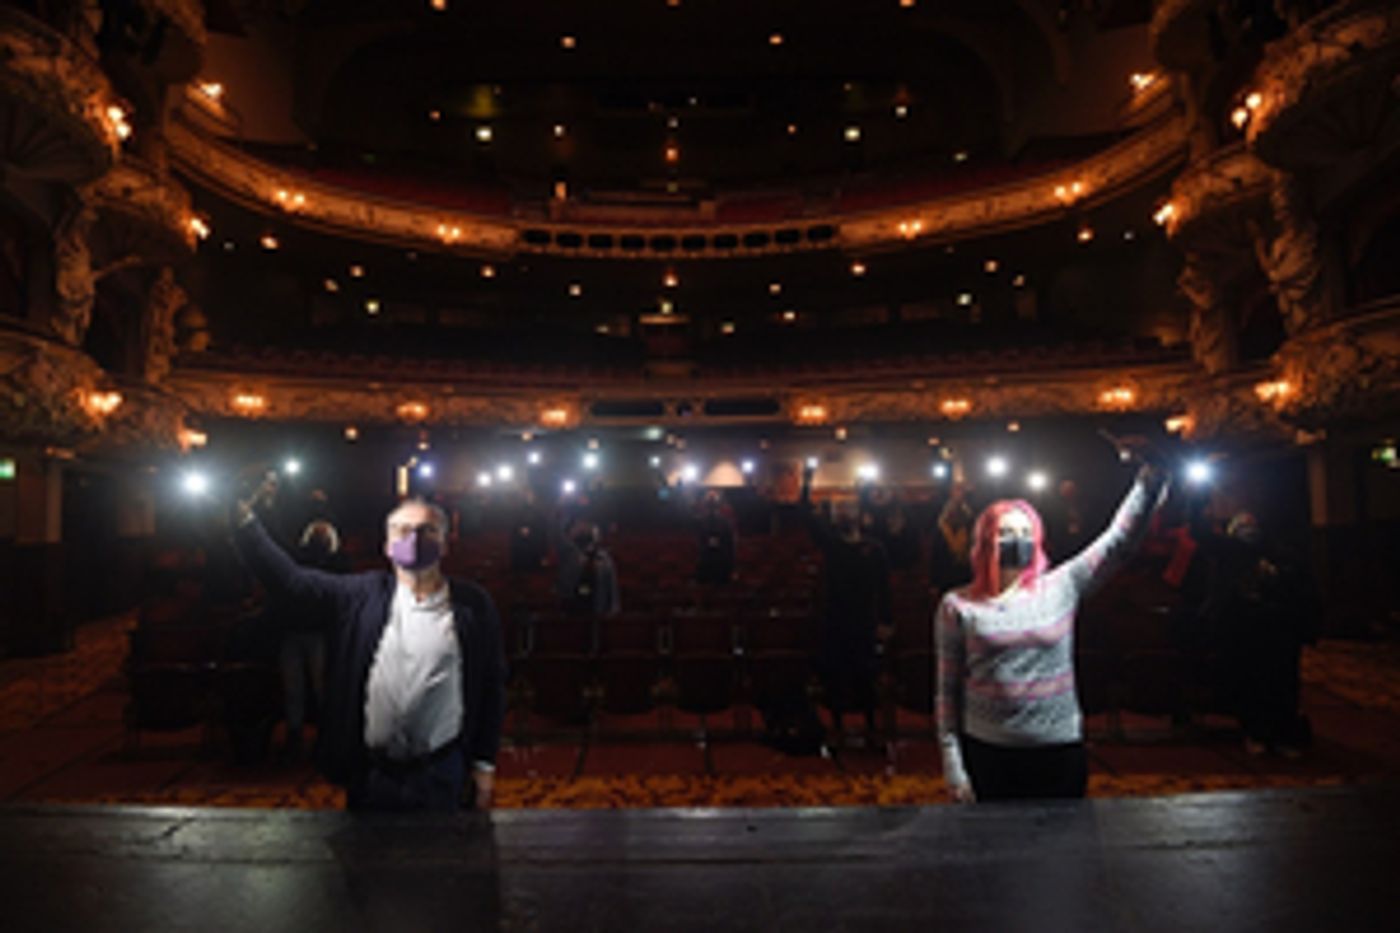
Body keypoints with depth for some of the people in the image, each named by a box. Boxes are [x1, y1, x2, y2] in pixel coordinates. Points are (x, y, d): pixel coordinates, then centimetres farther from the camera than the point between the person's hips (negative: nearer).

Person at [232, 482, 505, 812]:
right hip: (371, 773, 2)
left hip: (441, 775, -1)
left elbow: (492, 685, -1)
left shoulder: (473, 604, -5)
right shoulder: (364, 593, 0)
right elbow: (289, 577, -2)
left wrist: (485, 764, 0)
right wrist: (244, 518, -12)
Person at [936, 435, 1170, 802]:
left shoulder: (1061, 588, 2)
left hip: (1060, 751, 2)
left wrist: (1150, 475, -13)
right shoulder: (958, 606, -3)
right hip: (987, 755, -2)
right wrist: (953, 764, -4)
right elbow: (948, 690, -1)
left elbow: (1119, 539, -3)